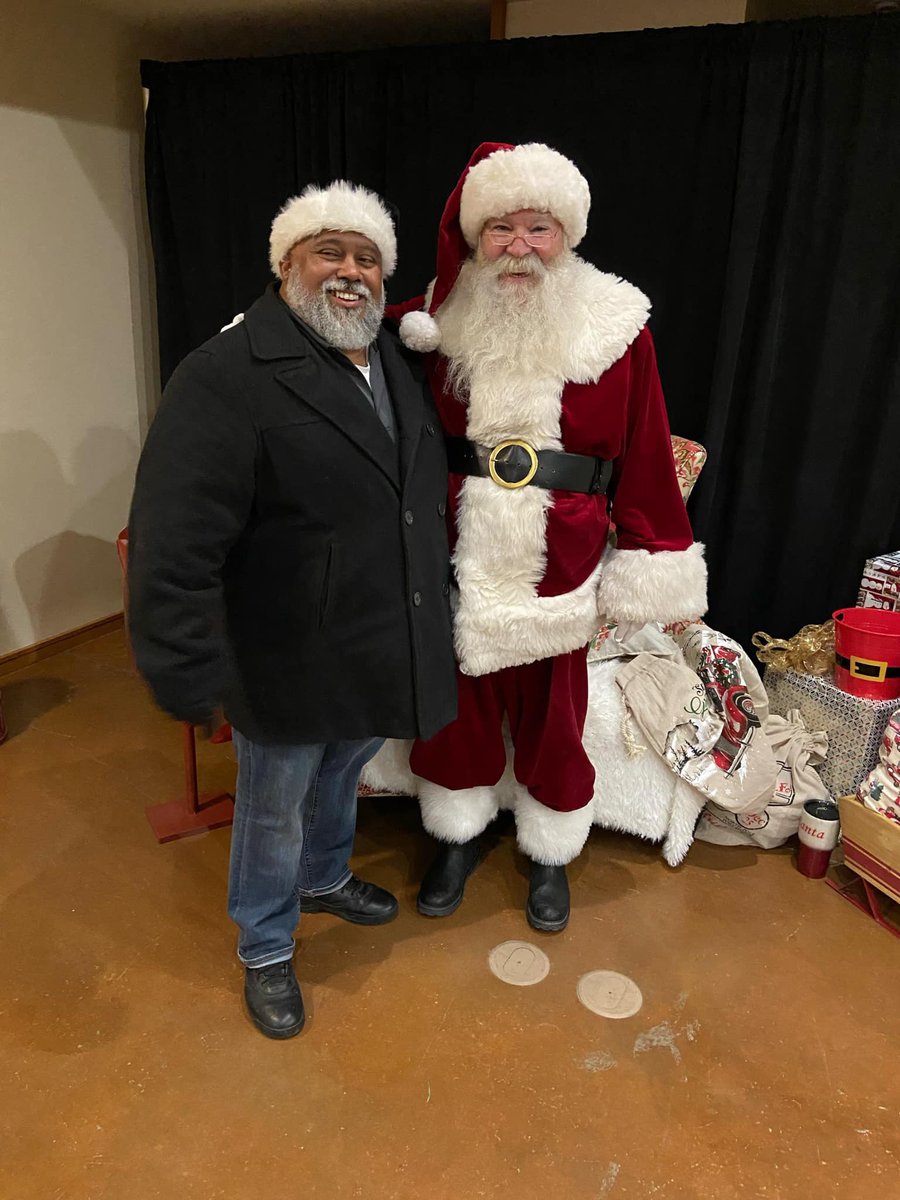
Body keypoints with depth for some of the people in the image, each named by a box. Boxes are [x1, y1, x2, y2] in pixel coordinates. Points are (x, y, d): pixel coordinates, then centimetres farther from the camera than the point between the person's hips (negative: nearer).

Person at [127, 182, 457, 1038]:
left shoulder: (399, 365, 6)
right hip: (288, 665, -7)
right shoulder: (227, 375, -20)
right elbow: (174, 543, -25)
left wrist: (440, 600, 14)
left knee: (342, 774, 28)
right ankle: (265, 950, 41)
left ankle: (324, 879, 56)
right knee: (275, 809, 15)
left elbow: (425, 494, 14)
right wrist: (188, 674, -25)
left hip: (382, 652, 7)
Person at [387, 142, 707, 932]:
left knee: (551, 711, 15)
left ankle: (550, 855, 41)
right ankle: (459, 836, 43)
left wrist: (656, 571, -4)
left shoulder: (614, 328, -7)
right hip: (461, 561, 2)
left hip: (558, 567, -1)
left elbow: (645, 458, -5)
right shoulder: (443, 322, -2)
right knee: (460, 699, 17)